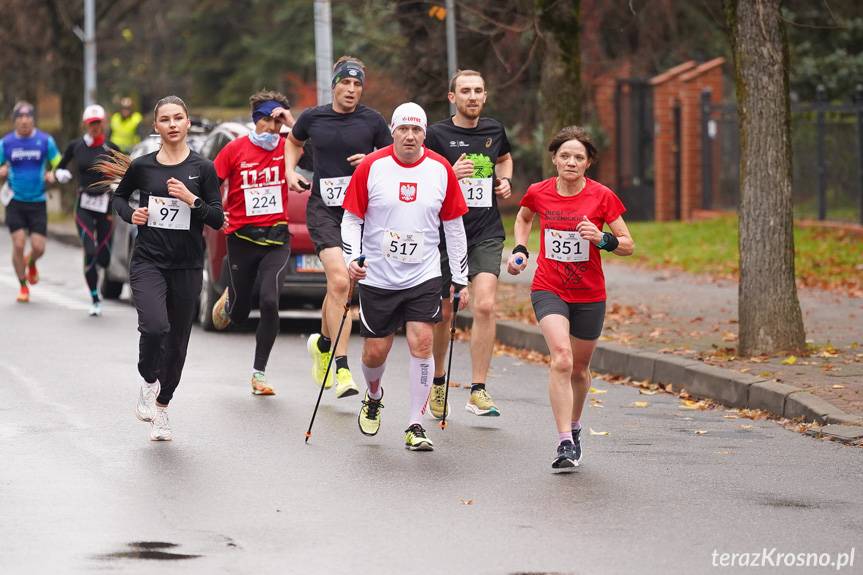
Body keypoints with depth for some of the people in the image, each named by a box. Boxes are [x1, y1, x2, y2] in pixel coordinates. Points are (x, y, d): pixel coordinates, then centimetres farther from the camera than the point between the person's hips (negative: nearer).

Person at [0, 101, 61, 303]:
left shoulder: (45, 141, -1)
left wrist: (53, 175, -16)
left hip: (38, 201, 0)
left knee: (38, 247, -4)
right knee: (18, 244, -8)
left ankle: (31, 263, 34)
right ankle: (23, 286, 10)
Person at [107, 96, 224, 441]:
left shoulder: (202, 168, 0)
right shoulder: (142, 166, 2)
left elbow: (217, 219, -1)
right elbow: (119, 196, 21)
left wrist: (191, 199, -16)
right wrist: (130, 215, 1)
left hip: (187, 266, 1)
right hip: (148, 261, -1)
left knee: (177, 340, 8)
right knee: (154, 327, -24)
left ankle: (162, 405, 27)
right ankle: (148, 383, 5)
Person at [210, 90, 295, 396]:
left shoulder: (285, 147, 0)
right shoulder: (236, 149, -2)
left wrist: (292, 122, -19)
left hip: (276, 237, 0)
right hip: (242, 237, 0)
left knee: (269, 301, -18)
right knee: (239, 314, 8)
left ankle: (259, 373, -3)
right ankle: (228, 299, 49)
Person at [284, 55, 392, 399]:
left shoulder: (373, 122, 2)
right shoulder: (313, 118, 4)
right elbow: (294, 141, 26)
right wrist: (290, 171, 10)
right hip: (323, 209, -2)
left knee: (338, 286, 10)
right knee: (340, 281, -19)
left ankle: (323, 343, 40)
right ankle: (342, 370, -19)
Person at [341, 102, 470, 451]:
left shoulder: (441, 170, -1)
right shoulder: (371, 167, -5)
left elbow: (454, 226, 7)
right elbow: (351, 218, 2)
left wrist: (460, 280, 7)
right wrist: (352, 259, -14)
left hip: (423, 277, 0)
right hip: (377, 278, 0)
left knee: (421, 343, -14)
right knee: (375, 351, 5)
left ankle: (416, 426, -5)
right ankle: (373, 397, 39)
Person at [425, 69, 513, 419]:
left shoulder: (494, 130, 9)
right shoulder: (437, 135, -4)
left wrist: (505, 181, 12)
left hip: (487, 234, 2)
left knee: (485, 305, -15)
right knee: (443, 312, 6)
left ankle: (478, 392, -12)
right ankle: (437, 383, 29)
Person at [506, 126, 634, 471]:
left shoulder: (602, 197, -9)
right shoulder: (539, 193, -4)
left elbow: (628, 245, -4)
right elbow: (523, 218, 20)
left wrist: (602, 239, -23)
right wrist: (520, 250, 6)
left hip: (589, 295, 1)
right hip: (548, 290, -1)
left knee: (579, 368, 14)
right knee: (561, 357, -23)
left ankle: (574, 427, 43)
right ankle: (565, 444, -24)